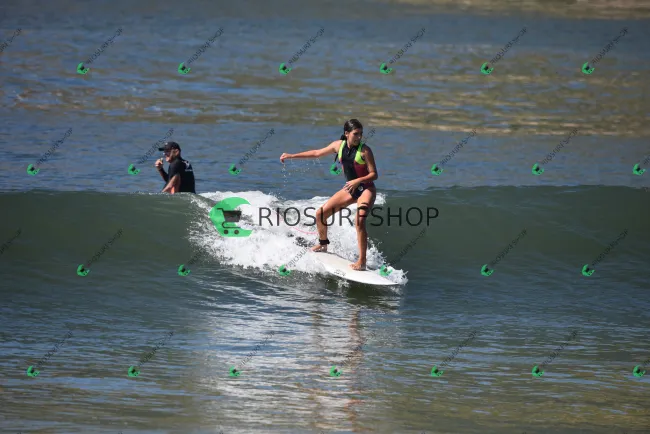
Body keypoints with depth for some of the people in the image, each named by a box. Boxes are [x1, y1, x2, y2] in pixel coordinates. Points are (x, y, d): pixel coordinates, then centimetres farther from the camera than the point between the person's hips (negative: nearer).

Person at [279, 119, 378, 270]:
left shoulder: (364, 150, -16)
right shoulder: (339, 145, 0)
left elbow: (374, 174, -14)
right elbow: (317, 153, 13)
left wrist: (358, 181, -31)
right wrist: (292, 156, 15)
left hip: (366, 188, -6)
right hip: (350, 189, 6)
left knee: (359, 221, -27)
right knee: (320, 214, 5)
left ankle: (362, 262, -25)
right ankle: (323, 244, 30)